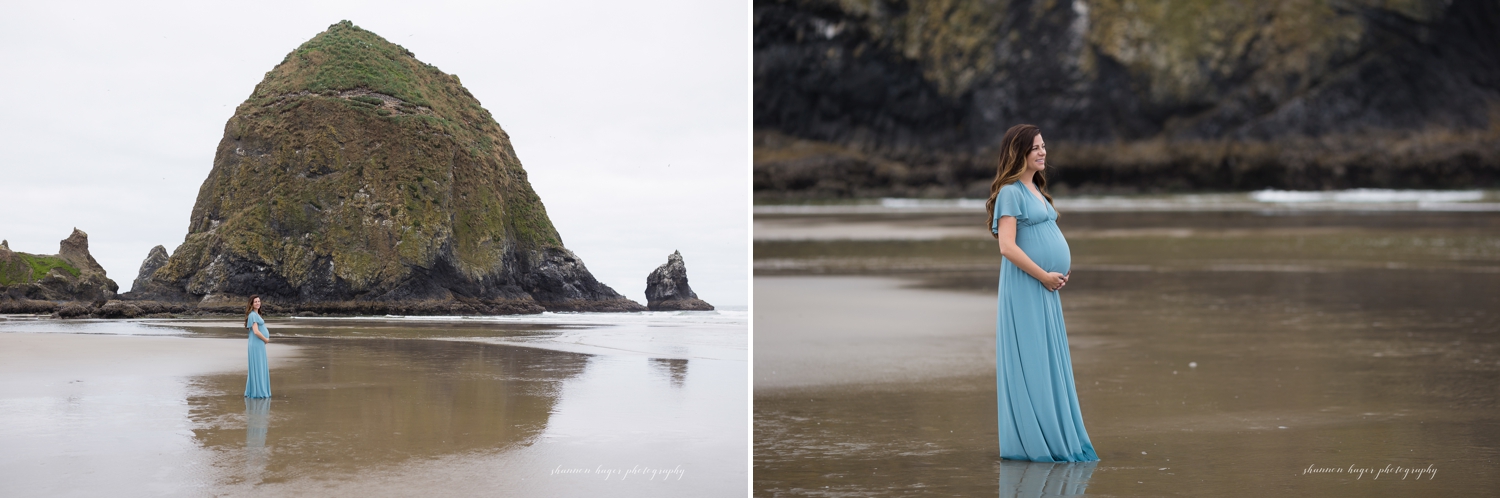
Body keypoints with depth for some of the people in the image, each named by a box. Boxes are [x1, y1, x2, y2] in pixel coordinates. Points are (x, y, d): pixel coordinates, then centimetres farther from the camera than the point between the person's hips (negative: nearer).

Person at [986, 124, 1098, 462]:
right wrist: (1044, 275, -15)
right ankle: (1031, 443, 0)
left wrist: (1059, 273, 9)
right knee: (1031, 363, -6)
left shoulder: (1035, 190, 17)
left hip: (1047, 288, 9)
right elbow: (1007, 246, -19)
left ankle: (1054, 439, 18)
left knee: (1052, 362, 11)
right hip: (1025, 288, -9)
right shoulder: (1011, 192, -11)